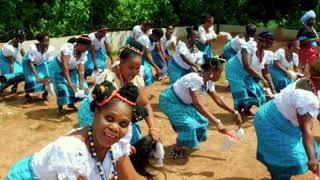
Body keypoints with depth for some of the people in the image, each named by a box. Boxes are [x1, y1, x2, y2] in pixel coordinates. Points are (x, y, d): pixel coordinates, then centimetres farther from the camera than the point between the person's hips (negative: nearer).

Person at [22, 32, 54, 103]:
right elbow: (31, 63, -33)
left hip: (41, 63, 3)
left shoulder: (50, 49, -29)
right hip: (28, 62, -3)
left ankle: (45, 93, 14)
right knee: (31, 79, -16)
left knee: (48, 77, -13)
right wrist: (37, 76, -39)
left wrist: (49, 75, -27)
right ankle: (27, 94, 15)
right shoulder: (33, 48, -38)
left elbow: (49, 63, -19)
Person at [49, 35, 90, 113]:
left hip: (71, 70, 6)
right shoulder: (68, 48, -32)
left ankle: (71, 103, 17)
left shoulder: (83, 54, -14)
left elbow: (81, 71, -16)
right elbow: (64, 66, -36)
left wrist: (81, 85, -24)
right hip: (58, 68, -6)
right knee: (62, 87, -21)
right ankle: (60, 106, 2)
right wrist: (69, 82, -41)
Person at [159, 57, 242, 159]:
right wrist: (217, 122, -47)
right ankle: (177, 150, 1)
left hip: (182, 102, 9)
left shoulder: (208, 82, -8)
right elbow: (197, 104, -43)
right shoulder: (195, 79, -35)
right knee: (188, 124, -21)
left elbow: (218, 99, 4)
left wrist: (234, 113, 1)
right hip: (169, 100, -9)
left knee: (200, 120, 8)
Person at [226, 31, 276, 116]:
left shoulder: (267, 54, -5)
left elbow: (266, 73, 3)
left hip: (248, 74, 7)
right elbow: (247, 67, -35)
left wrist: (273, 90, -3)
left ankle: (246, 111, 28)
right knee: (242, 93, -16)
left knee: (256, 92, 3)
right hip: (236, 70, -7)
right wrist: (262, 79, -32)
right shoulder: (250, 46, -27)